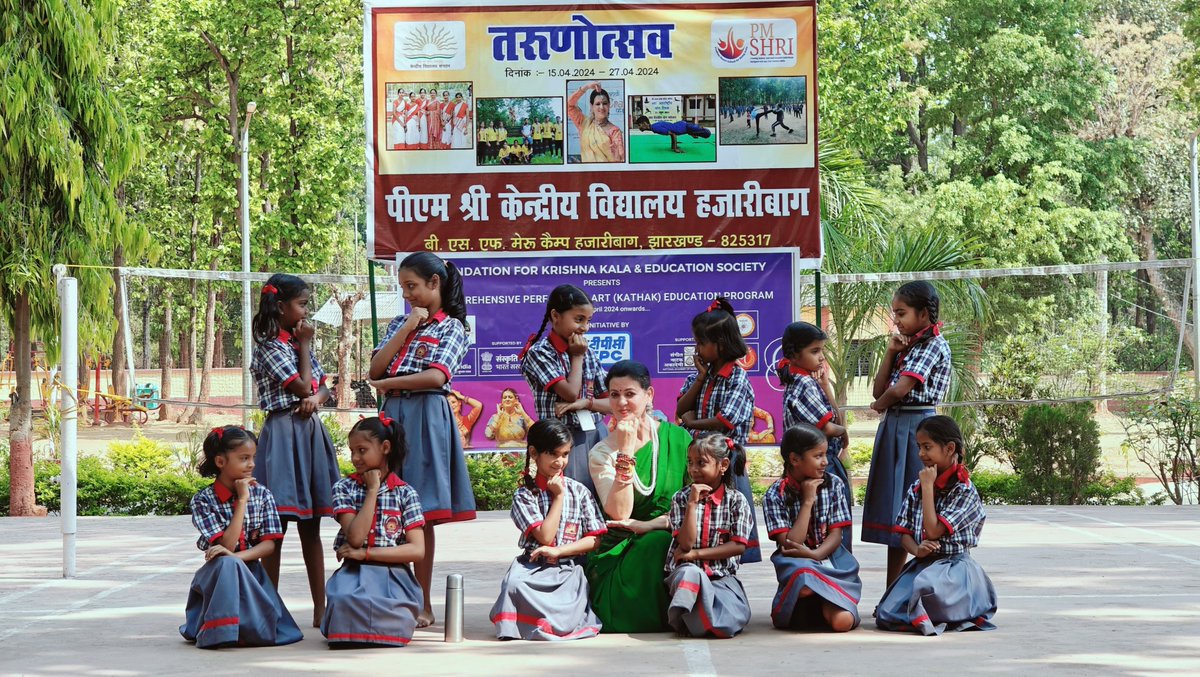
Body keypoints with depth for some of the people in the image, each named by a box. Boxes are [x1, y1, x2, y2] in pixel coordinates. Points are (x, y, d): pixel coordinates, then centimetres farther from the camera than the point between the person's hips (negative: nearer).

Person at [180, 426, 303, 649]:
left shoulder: (261, 494, 1)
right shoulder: (203, 500, -8)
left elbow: (269, 544, -4)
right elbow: (227, 544, -18)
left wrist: (236, 555, -23)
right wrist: (242, 500, -17)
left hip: (251, 571, 3)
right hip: (217, 572, -3)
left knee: (266, 630, -23)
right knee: (227, 564, -39)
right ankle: (218, 630, -28)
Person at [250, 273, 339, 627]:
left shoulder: (299, 343, 16)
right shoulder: (270, 346, -9)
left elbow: (323, 386, 17)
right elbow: (302, 386, -13)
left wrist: (316, 398, -6)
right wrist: (305, 346, -2)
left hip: (310, 432, 8)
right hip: (283, 434, -8)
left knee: (311, 525, 9)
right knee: (276, 524, -5)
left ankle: (320, 609, 11)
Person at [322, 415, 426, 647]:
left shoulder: (405, 493, 6)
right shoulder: (344, 488, 6)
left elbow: (417, 550, -3)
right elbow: (355, 537, -9)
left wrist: (366, 553, -9)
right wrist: (372, 490, -5)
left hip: (393, 574, 0)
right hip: (354, 573, 0)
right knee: (345, 602, -36)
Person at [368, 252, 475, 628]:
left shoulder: (451, 327, 1)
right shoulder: (400, 323, 18)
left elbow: (437, 377, -13)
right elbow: (376, 368, 5)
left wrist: (389, 383, -6)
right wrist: (407, 328, 1)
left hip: (425, 417, -5)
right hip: (393, 415, 5)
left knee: (421, 515, -5)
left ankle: (422, 604, 0)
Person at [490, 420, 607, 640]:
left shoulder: (579, 492, 10)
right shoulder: (524, 495, 4)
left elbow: (594, 539, 5)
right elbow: (545, 536, -8)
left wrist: (558, 551, -9)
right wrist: (559, 496, -3)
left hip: (569, 570, 1)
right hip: (533, 568, -1)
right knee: (514, 584, -37)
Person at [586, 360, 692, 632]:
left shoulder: (677, 438, 3)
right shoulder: (602, 454, 0)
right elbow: (620, 514, -15)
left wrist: (650, 525, -15)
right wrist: (626, 453, -18)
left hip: (671, 538, 1)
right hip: (620, 552, -1)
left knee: (658, 544, -34)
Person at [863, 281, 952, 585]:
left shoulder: (934, 345, -11)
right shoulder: (907, 346, 16)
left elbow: (899, 389, -20)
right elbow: (878, 391, 13)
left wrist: (881, 405, 0)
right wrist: (891, 353, 3)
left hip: (916, 427, -9)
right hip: (894, 429, 9)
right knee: (894, 514, 11)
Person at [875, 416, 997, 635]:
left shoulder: (964, 491, -9)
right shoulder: (916, 488, 12)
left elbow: (933, 530, -17)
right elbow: (904, 532, 10)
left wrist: (928, 487, -11)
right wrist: (917, 549, -14)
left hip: (953, 566, -5)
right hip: (921, 565, 5)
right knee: (886, 616, -16)